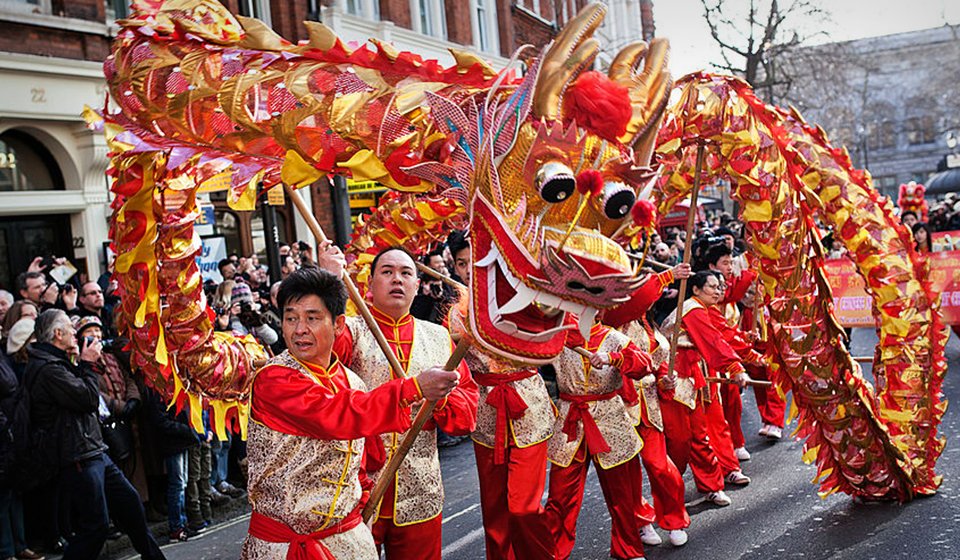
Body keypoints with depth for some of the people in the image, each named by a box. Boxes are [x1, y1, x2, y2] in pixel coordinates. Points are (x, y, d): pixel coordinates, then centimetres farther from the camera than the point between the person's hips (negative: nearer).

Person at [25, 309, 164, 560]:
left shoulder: (56, 363, 14)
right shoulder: (48, 369, -19)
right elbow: (89, 398, -20)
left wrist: (81, 363, 9)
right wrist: (87, 364, -7)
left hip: (94, 452, 11)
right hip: (78, 459, -11)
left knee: (129, 501, 16)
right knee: (95, 525, -7)